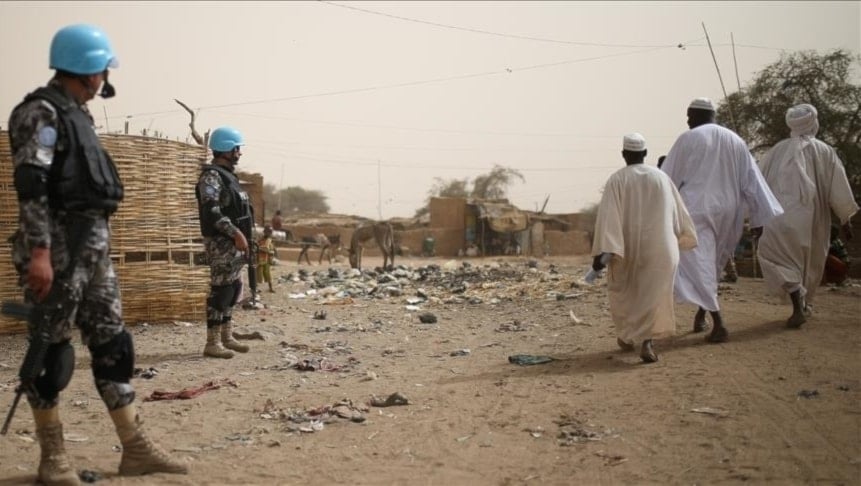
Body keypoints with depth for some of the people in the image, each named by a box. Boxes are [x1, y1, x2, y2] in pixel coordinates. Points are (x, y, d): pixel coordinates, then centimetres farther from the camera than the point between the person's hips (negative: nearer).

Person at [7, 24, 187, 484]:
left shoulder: (76, 115, 18)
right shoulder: (40, 113, -9)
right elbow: (30, 186, -18)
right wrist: (38, 252, -25)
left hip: (93, 246, 9)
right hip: (58, 248, -9)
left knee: (112, 344, 8)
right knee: (51, 351, -1)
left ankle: (135, 449, 13)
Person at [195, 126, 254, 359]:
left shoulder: (227, 175, 18)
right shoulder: (211, 176, -12)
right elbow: (212, 211, -23)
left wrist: (242, 236, 18)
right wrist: (235, 233, -25)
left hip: (234, 242, 10)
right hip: (221, 242, -10)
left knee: (233, 288, 13)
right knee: (220, 289, -10)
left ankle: (226, 337, 21)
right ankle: (212, 343, -9)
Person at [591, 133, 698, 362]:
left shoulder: (617, 179, -6)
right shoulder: (661, 177, 4)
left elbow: (607, 216, -15)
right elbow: (679, 212, 13)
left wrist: (601, 252, -18)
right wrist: (685, 237, 30)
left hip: (628, 248, -1)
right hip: (659, 247, 1)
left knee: (624, 291, 20)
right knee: (654, 294, 1)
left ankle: (627, 337, 33)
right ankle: (646, 342, -16)